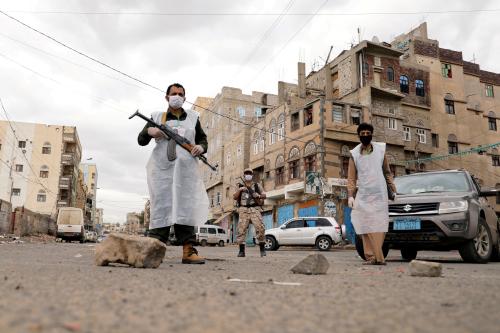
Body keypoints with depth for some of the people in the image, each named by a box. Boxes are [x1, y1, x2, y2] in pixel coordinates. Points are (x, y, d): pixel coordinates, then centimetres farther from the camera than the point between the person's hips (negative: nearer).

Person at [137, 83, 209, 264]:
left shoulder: (193, 118, 19)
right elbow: (141, 140, 12)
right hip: (161, 168, -1)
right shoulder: (157, 117, 14)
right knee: (161, 206, -5)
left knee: (186, 207, -4)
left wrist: (201, 147, -1)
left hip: (186, 169, 1)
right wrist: (149, 131, -10)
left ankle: (188, 251, -6)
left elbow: (203, 138, 23)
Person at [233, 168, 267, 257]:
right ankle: (241, 250, -3)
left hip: (254, 209, -1)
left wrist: (259, 196, -9)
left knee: (260, 228, -15)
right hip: (243, 210, 1)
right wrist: (239, 190, -5)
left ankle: (262, 248, -5)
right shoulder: (241, 187, 20)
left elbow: (264, 195, 13)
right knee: (241, 229, -8)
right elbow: (234, 197, 11)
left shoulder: (257, 185, 17)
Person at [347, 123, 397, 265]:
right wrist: (350, 196, -4)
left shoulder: (381, 149, 11)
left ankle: (378, 257, -3)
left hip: (380, 195, 0)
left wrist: (393, 189, 12)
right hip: (363, 195, 0)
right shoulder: (354, 154, 8)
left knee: (379, 226, -7)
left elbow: (387, 172, 18)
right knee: (366, 227, -7)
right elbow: (351, 178, 6)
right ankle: (370, 256, -4)